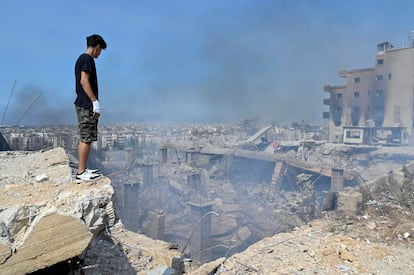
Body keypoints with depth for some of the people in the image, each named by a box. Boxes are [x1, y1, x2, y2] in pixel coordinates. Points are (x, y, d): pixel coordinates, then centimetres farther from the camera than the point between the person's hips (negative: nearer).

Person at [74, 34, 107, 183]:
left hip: (82, 104, 10)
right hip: (87, 105, -10)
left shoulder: (81, 58, 20)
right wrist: (95, 102, -20)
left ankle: (83, 169, 19)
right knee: (86, 138, -7)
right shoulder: (88, 59, -10)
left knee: (85, 138, 13)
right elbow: (84, 81, -20)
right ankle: (81, 173, -2)